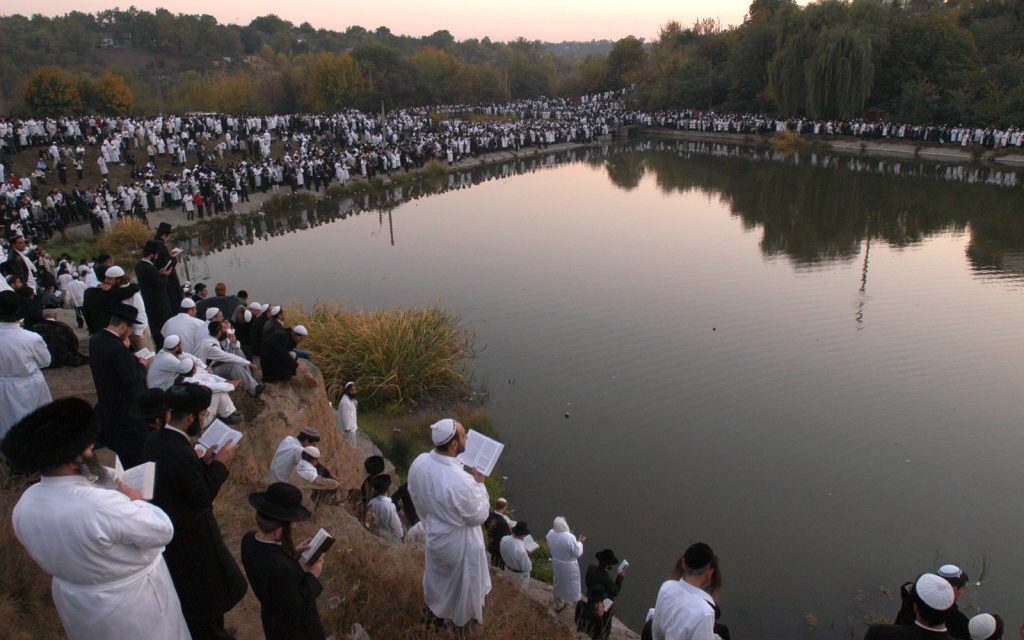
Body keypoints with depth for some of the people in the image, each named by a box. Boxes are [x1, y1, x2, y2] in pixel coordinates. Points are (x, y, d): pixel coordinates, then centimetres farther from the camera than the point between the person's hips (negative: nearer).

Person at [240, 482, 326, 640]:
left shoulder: (249, 539, -19)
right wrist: (311, 576, -18)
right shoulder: (282, 568, -42)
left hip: (272, 616, 7)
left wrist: (293, 553, -4)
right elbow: (295, 610, -28)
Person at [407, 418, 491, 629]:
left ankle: (436, 611, 60)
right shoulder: (461, 482, -42)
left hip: (434, 534, 6)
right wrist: (479, 484, -15)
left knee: (437, 573, 33)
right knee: (462, 578, 26)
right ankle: (462, 616, 54)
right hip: (458, 541, -6)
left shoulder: (419, 463, -21)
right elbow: (478, 516, -24)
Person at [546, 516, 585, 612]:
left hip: (556, 564, 5)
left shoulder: (550, 534, -17)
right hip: (569, 566, -5)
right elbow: (577, 553, -22)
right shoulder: (570, 537, -35)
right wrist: (580, 542, -7)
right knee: (573, 586, 18)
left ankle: (558, 605, 49)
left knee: (558, 584, 28)